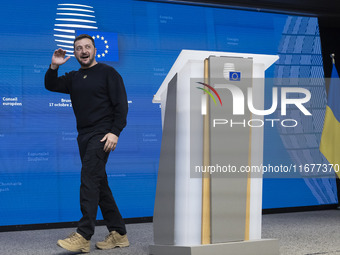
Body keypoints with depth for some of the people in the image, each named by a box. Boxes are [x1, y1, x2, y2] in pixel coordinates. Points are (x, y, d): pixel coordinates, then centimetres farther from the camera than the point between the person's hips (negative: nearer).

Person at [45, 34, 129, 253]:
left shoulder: (107, 73, 0)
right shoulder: (74, 78, 18)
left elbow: (121, 104, -6)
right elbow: (51, 86, 6)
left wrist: (115, 132, -16)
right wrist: (54, 67, -9)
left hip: (102, 133, -7)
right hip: (84, 135, 7)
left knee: (89, 179, -18)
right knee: (99, 184, 7)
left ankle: (83, 237, -21)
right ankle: (119, 234, 13)